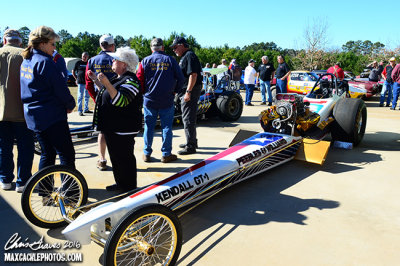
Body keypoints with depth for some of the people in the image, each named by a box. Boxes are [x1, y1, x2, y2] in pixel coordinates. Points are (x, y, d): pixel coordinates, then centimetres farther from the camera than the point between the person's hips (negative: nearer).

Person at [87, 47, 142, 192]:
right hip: (112, 127, 10)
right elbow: (107, 93, 27)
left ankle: (130, 189, 14)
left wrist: (107, 83, -36)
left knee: (124, 158, 0)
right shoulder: (118, 78, 15)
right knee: (116, 156, 18)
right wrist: (95, 80, 21)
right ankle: (120, 183, 33)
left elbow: (120, 101, -30)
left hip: (123, 129, -10)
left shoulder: (130, 81, -17)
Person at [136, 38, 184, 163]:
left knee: (149, 127, 10)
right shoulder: (170, 60, -1)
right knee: (167, 127, 6)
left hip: (149, 100, 1)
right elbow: (180, 78, -2)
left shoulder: (145, 61, 1)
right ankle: (166, 154, 10)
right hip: (167, 100, -1)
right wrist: (175, 91, 12)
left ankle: (146, 153, 16)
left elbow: (139, 80, 0)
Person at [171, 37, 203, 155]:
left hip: (190, 91, -11)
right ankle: (192, 142, 30)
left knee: (188, 119, -7)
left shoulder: (190, 56, -14)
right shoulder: (185, 56, 19)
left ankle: (190, 146, -1)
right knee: (189, 118, 18)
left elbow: (193, 75, -23)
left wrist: (188, 92, -26)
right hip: (186, 91, 11)